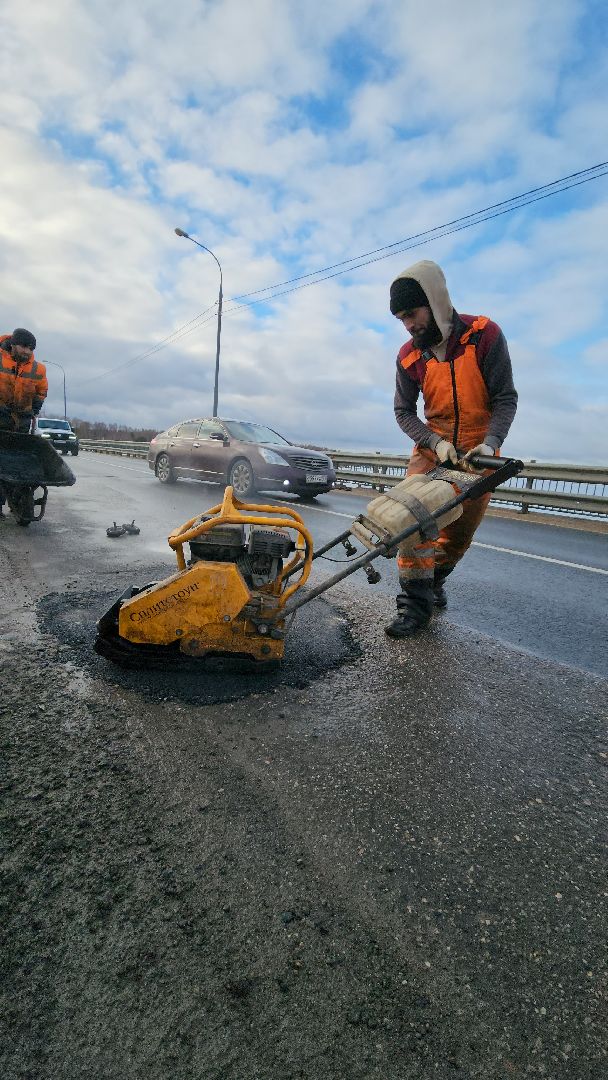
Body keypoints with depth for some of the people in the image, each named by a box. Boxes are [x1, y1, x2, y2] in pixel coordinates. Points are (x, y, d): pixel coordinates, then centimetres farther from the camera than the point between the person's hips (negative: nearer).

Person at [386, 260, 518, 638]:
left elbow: (506, 399, -11)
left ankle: (434, 581, 31)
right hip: (432, 447, 1)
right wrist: (436, 443, -16)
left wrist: (490, 444, -26)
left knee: (461, 531, 5)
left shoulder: (485, 335, -12)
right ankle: (416, 603, -13)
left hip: (478, 450, -1)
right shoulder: (409, 356, -5)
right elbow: (404, 411, -1)